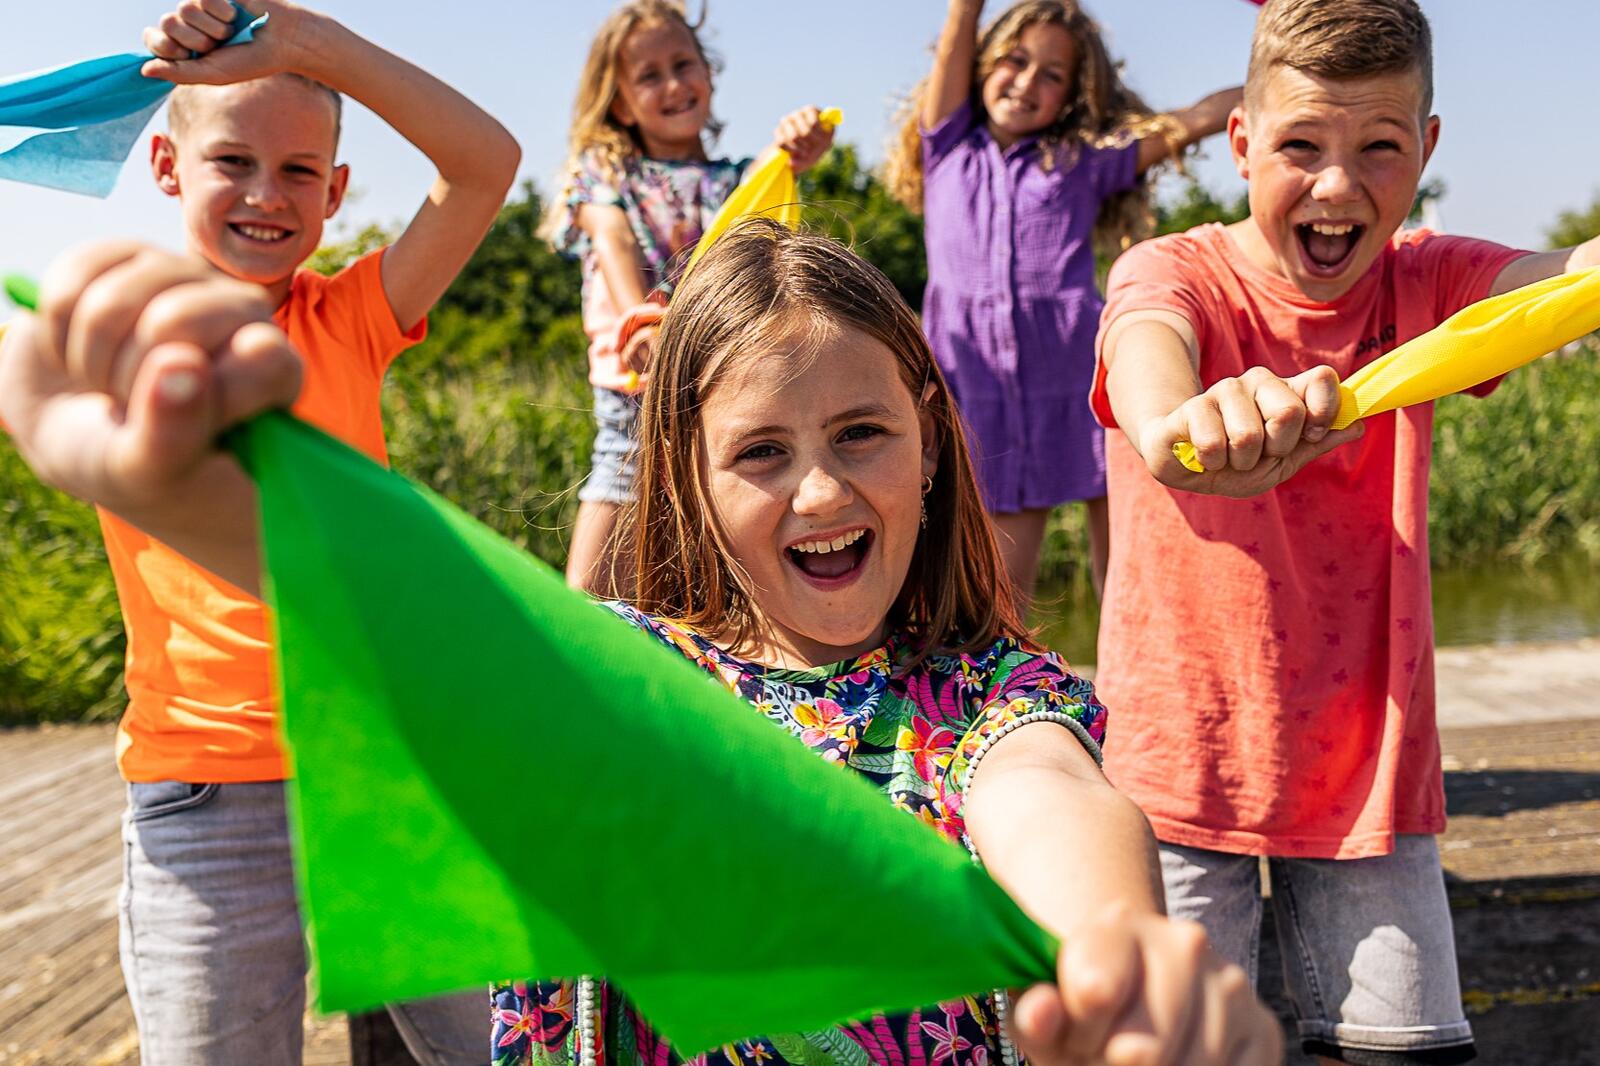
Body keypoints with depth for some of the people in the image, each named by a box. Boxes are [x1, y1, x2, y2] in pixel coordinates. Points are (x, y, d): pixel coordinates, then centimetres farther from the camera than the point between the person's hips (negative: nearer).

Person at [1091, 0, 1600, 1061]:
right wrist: (1178, 424, -59)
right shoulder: (1176, 276, -9)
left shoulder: (1424, 281, 2)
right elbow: (1149, 337, -34)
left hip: (1371, 772, 3)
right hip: (1184, 763, -3)